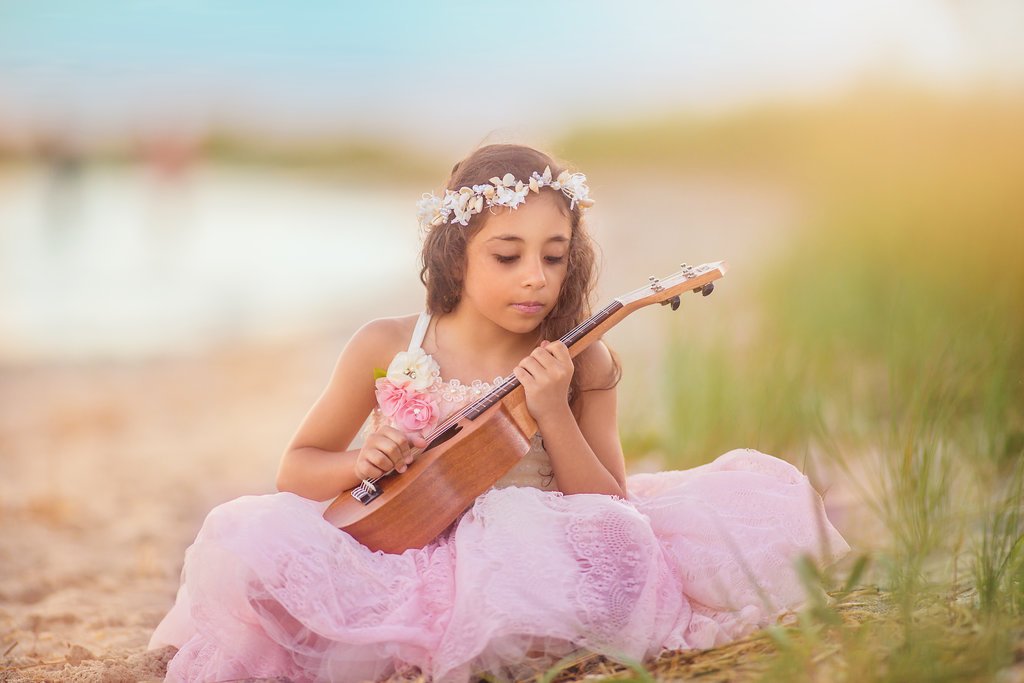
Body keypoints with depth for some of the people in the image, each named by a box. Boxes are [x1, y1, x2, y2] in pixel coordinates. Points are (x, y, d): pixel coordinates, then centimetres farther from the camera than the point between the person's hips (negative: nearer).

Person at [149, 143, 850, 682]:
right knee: (246, 542, -26)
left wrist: (554, 414, -17)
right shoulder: (386, 349, -1)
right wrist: (358, 465, -14)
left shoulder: (580, 365, -1)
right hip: (399, 557, -1)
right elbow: (297, 467, 10)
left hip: (528, 557, 1)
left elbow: (608, 506, -2)